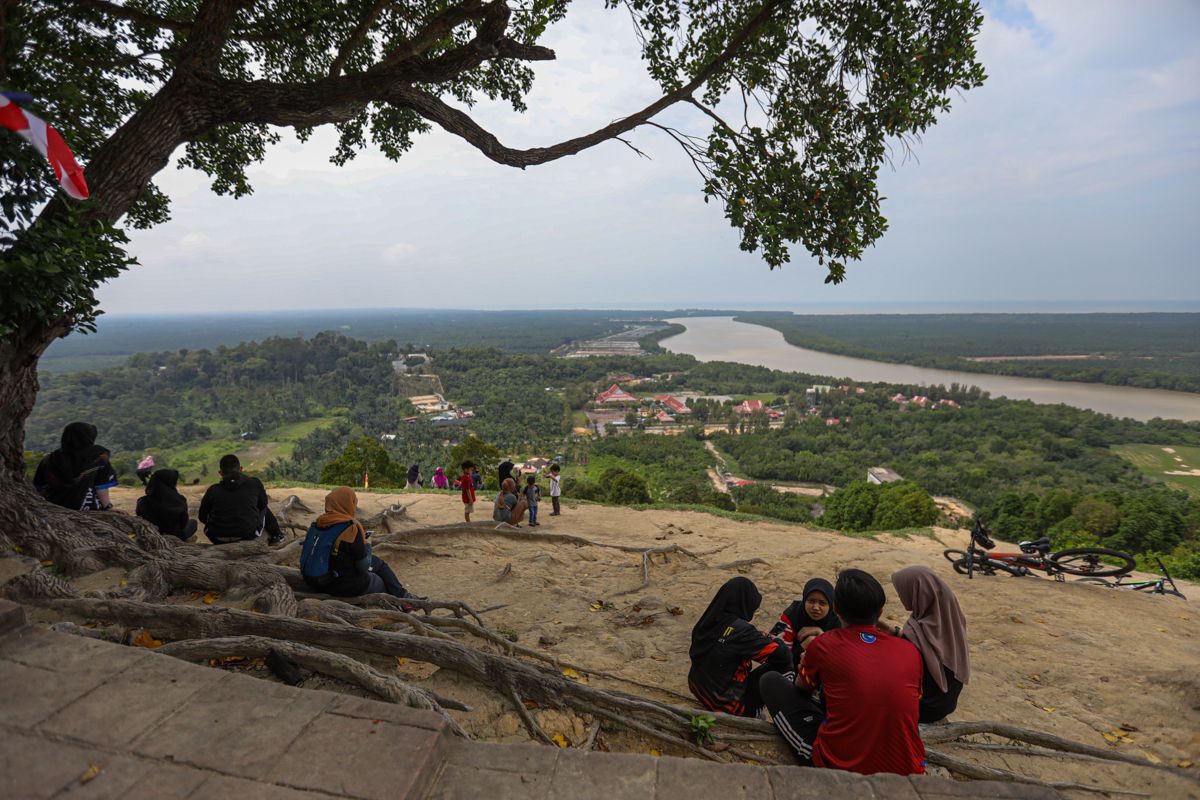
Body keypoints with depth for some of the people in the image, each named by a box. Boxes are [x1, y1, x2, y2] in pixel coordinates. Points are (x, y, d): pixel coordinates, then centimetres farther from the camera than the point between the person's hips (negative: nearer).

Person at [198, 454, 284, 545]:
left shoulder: (213, 490, -3)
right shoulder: (255, 484, -4)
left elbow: (202, 517, 9)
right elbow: (263, 504, 13)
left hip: (219, 540, 1)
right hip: (249, 536, -1)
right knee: (263, 509, 28)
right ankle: (276, 536, 35)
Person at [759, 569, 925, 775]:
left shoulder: (823, 645, -7)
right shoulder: (911, 652, 0)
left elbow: (803, 689, 14)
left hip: (839, 767, -4)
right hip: (906, 772, 5)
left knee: (770, 681, 11)